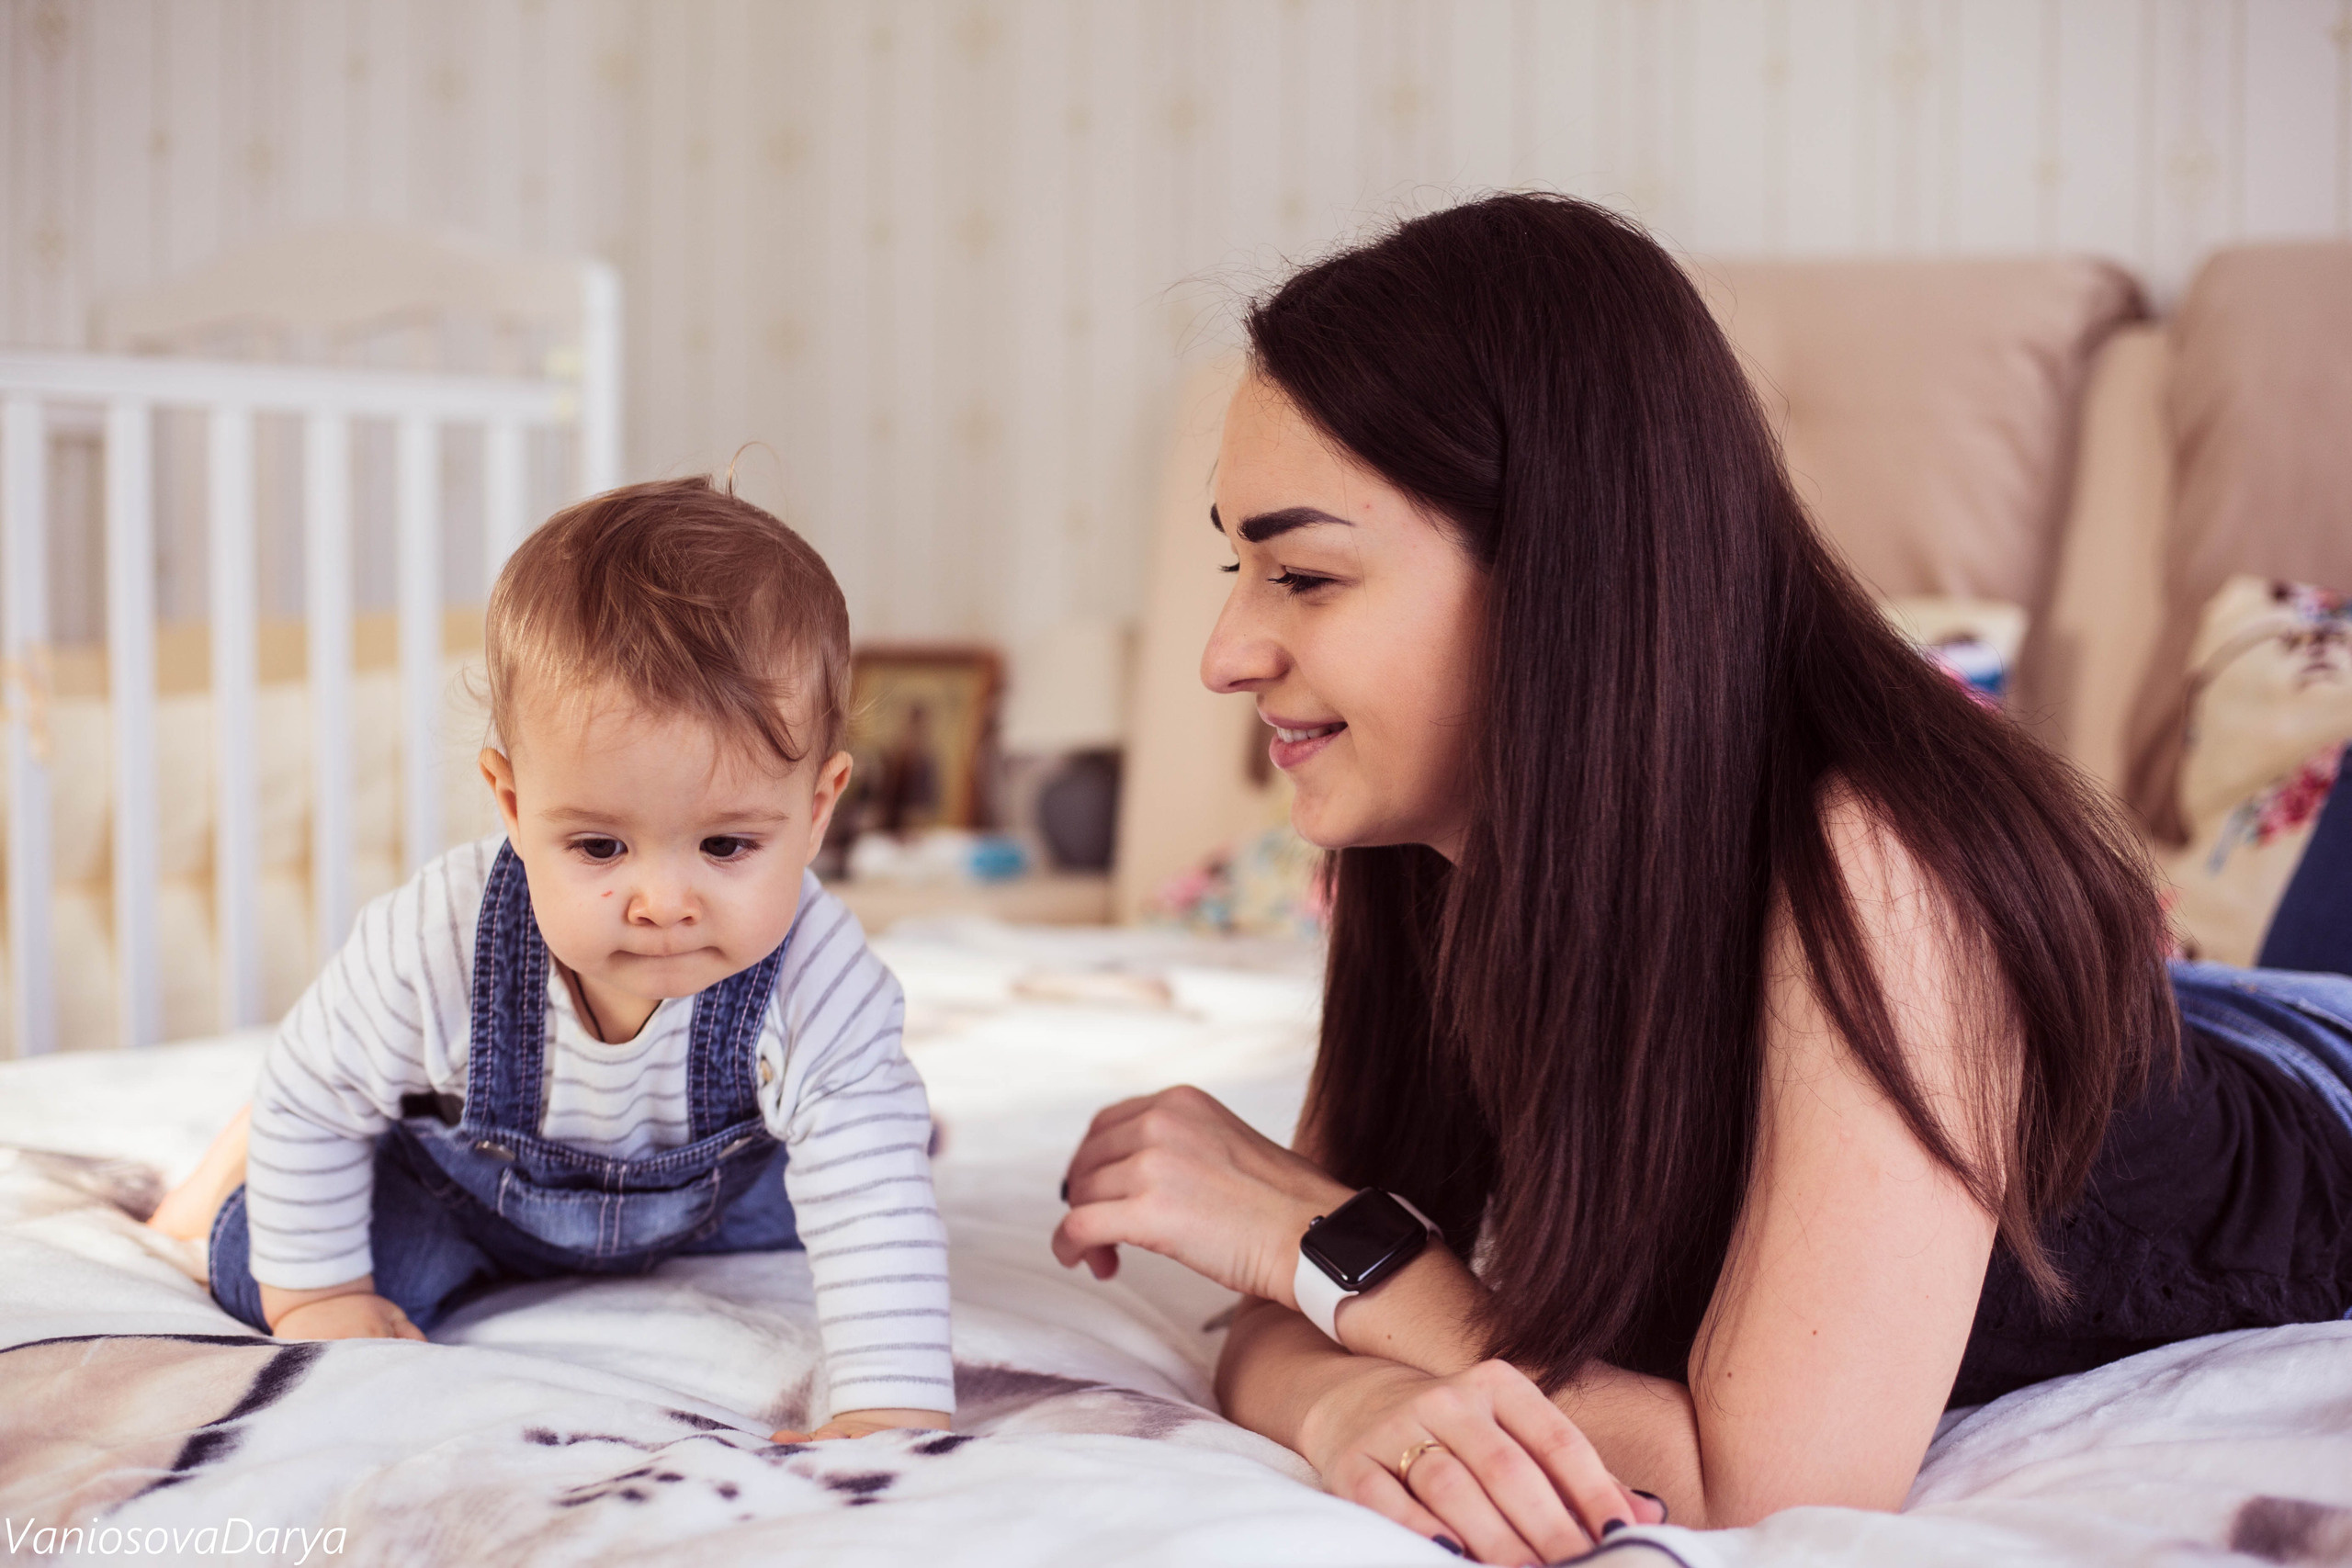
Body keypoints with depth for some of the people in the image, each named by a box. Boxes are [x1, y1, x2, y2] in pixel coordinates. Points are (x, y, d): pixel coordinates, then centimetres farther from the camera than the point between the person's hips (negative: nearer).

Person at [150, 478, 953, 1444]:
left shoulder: (817, 989, -41)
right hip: (467, 1187, -1)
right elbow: (310, 1099, -21)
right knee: (254, 1273, -9)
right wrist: (316, 1294, -12)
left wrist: (890, 1415, -51)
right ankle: (243, 1161, 24)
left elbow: (876, 1218, -40)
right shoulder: (434, 949, -40)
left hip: (709, 1187, 2)